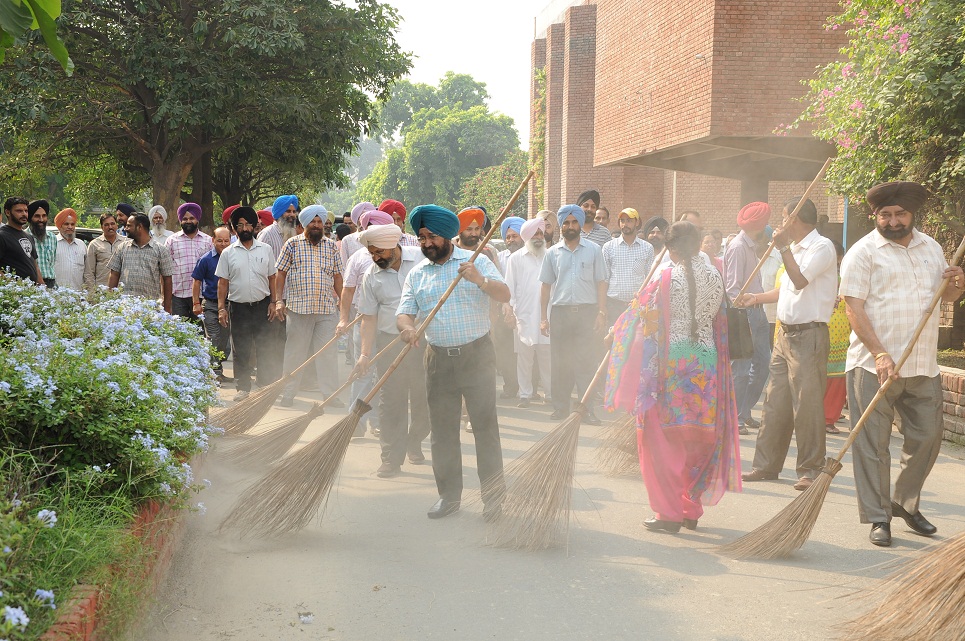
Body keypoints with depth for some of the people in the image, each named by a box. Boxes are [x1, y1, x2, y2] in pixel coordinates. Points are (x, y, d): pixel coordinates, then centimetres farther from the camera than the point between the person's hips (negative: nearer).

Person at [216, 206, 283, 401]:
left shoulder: (265, 249, 6)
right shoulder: (228, 253, 4)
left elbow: (272, 278, 8)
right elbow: (223, 282, 4)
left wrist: (273, 302, 1)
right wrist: (221, 308, -3)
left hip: (262, 304, 0)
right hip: (238, 305, 0)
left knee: (265, 348, 2)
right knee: (241, 350, 6)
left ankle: (266, 386, 11)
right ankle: (243, 387, 14)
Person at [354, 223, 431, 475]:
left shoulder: (422, 258, -4)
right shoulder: (370, 276, 1)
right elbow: (369, 318, 2)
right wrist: (365, 353, -6)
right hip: (390, 341, 0)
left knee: (423, 397, 7)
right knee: (392, 399, -2)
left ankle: (414, 443, 31)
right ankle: (392, 457, 4)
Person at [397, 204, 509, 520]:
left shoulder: (477, 261, 1)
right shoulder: (416, 274, 10)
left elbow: (504, 295, -10)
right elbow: (404, 313, 3)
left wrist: (481, 281, -29)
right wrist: (407, 327, -21)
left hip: (477, 354, -4)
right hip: (438, 358, 4)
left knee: (485, 424, -5)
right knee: (442, 429, 7)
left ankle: (494, 494, 2)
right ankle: (449, 495, 17)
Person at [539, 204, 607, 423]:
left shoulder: (593, 250, 5)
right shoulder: (553, 253, 10)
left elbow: (601, 283, 4)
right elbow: (546, 285, 12)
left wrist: (602, 313, -5)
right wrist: (543, 317, 7)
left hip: (586, 311, -2)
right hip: (560, 311, 2)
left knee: (585, 362, -5)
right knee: (559, 363, 5)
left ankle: (588, 408, -3)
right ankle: (560, 407, 14)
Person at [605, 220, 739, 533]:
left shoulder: (668, 278, -11)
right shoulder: (715, 277, 2)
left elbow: (647, 320, -6)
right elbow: (717, 318, 11)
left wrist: (617, 329, 11)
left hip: (671, 360, -5)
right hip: (706, 361, 5)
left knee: (662, 439, 3)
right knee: (697, 439, 14)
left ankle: (669, 511, 1)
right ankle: (692, 509, 20)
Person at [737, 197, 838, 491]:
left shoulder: (822, 247, -11)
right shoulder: (796, 249, 18)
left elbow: (800, 281, -23)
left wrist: (784, 248, -20)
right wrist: (757, 298, 26)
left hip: (809, 336, -9)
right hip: (785, 333, 9)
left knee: (806, 406, -7)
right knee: (775, 403, 10)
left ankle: (811, 470, 1)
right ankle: (767, 464, 16)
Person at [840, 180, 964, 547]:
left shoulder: (931, 248, 14)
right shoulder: (863, 252, -4)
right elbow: (853, 308, -10)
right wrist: (880, 354, -19)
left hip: (923, 367, 5)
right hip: (874, 366, -5)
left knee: (927, 438, 9)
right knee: (873, 445, -2)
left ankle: (906, 504, 29)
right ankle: (878, 518, 8)